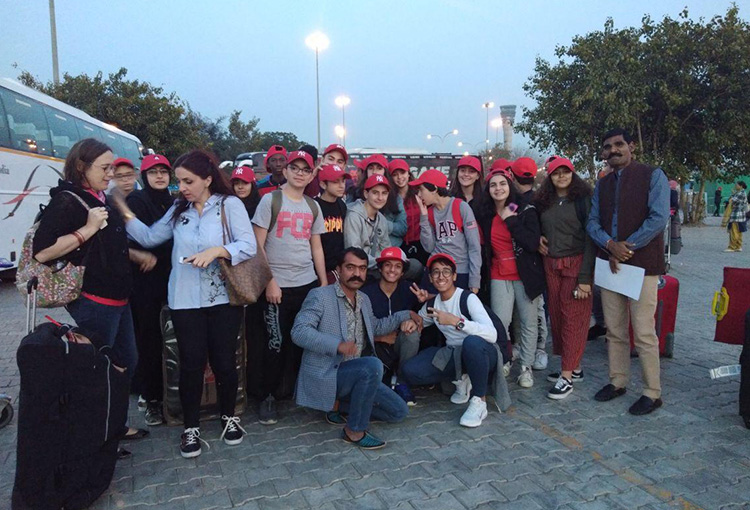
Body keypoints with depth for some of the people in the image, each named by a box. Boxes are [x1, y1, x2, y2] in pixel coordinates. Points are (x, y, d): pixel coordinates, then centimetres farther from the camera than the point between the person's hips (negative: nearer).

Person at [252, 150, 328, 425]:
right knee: (277, 343, 0)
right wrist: (269, 282, -10)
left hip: (309, 283, 4)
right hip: (278, 286, -4)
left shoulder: (313, 206, 12)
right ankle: (268, 397, 15)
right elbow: (258, 245, -6)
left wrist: (324, 283, 10)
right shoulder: (270, 200, -2)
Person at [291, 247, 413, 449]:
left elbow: (374, 327, 30)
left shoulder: (364, 299, 13)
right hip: (324, 375, -8)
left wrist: (402, 317, 12)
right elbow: (299, 331, -21)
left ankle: (338, 405, 13)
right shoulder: (320, 296, -10)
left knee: (399, 411, 3)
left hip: (356, 374, 8)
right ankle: (355, 431, -16)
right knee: (372, 365, -33)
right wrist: (337, 345, -34)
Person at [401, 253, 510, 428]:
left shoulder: (468, 298, -15)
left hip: (482, 353, -5)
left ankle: (479, 401, -20)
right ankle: (461, 379, 7)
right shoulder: (432, 304, 4)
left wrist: (456, 321, -36)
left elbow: (492, 334, -28)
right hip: (453, 354, 6)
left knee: (472, 341, -42)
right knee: (409, 371, -17)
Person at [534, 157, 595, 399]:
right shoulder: (543, 201, 10)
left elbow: (590, 237, -9)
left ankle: (567, 377, -1)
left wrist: (585, 277, -15)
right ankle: (574, 367, 21)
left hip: (576, 263, -5)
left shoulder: (583, 198, -5)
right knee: (556, 315, 7)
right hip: (551, 265, 5)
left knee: (573, 317, -4)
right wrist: (538, 239, 1)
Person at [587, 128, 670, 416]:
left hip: (641, 264, -5)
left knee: (644, 333, -4)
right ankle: (617, 382, 25)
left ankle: (652, 393, 9)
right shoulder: (602, 185, 15)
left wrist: (626, 247, -14)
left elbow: (659, 218, -12)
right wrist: (610, 245, -12)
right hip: (609, 264, 6)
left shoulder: (653, 176, -2)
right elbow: (592, 222, 7)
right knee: (614, 330, 12)